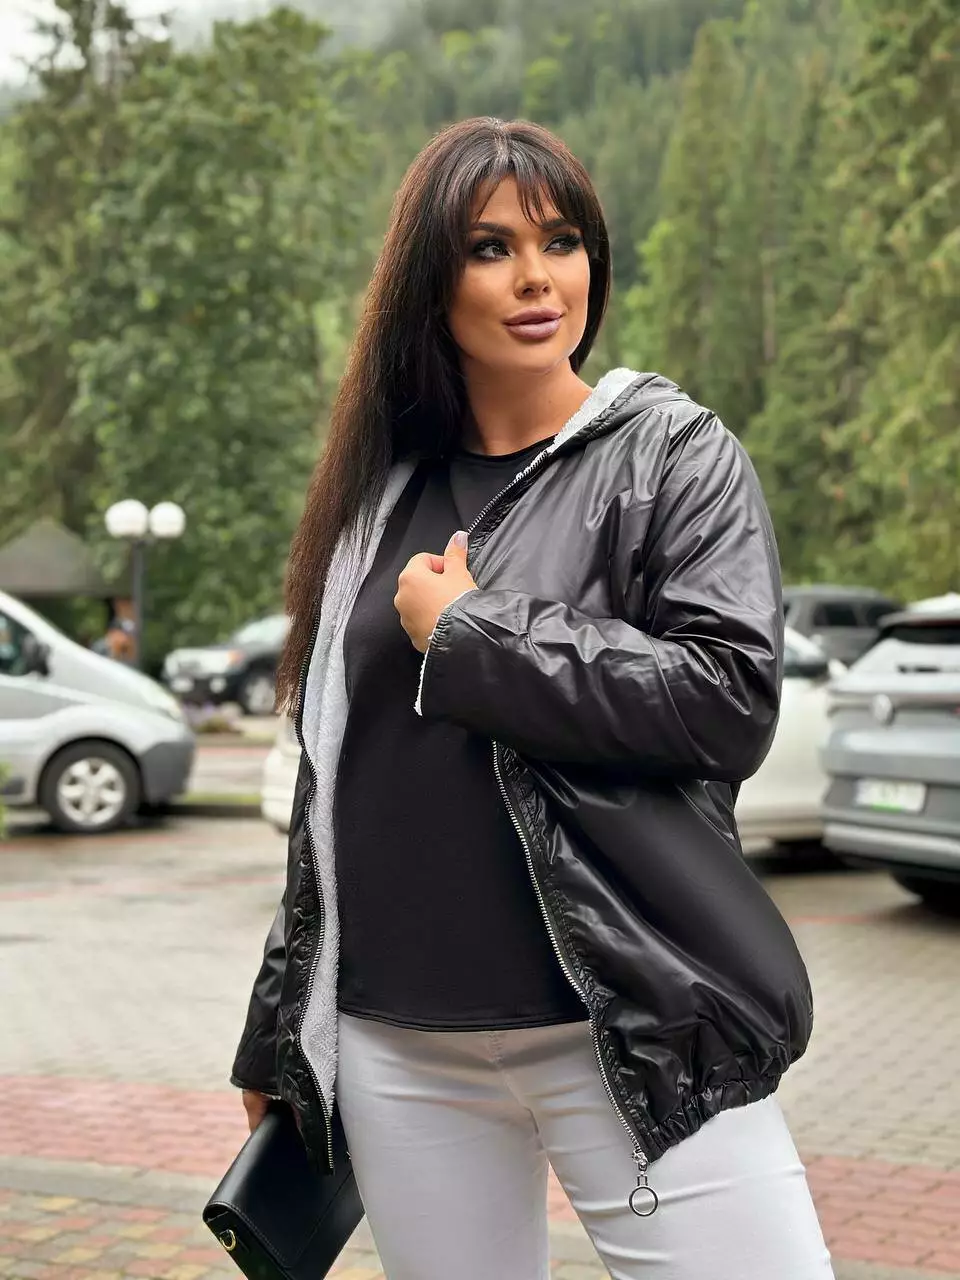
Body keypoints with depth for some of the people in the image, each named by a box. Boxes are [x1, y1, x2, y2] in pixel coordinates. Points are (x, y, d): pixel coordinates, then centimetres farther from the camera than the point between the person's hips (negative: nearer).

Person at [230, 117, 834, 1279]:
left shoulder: (671, 453, 0)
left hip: (632, 1033, -4)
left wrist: (468, 634, -10)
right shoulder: (381, 483, 12)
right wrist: (279, 1035, 19)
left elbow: (730, 699, -14)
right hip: (397, 1050, 4)